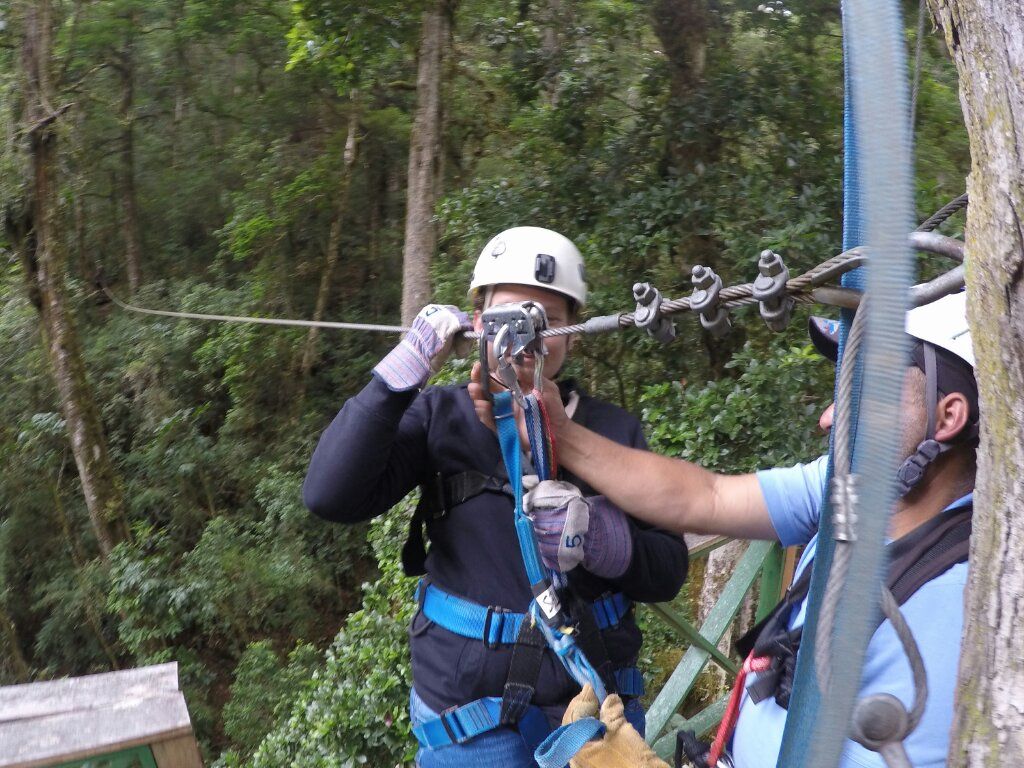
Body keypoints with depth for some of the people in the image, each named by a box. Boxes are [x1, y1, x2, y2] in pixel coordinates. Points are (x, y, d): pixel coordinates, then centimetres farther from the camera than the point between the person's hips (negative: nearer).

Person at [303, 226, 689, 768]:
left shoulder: (612, 429, -2)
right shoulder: (441, 417, -6)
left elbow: (667, 574, -2)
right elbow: (328, 496, -19)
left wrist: (598, 534, -22)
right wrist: (405, 369, -23)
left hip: (599, 704, 3)